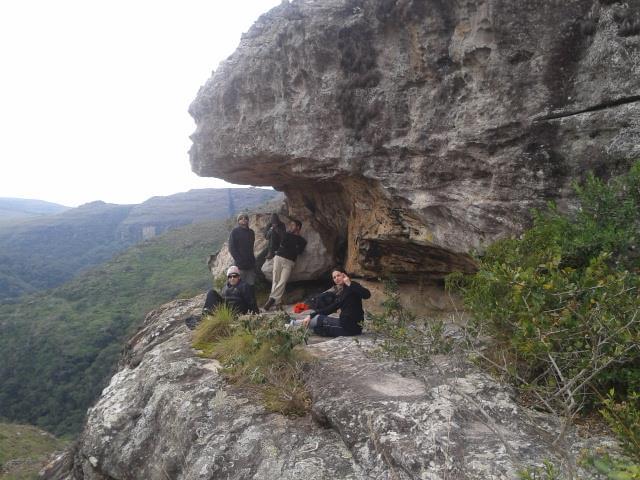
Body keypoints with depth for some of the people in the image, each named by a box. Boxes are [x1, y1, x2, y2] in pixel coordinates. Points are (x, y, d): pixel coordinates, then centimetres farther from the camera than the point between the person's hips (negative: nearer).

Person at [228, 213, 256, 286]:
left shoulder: (251, 232, 14)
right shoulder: (234, 232, -1)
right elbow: (231, 249, -5)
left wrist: (252, 260, 7)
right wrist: (240, 261, -12)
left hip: (250, 264, 5)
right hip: (240, 265, -5)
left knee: (251, 285, 4)